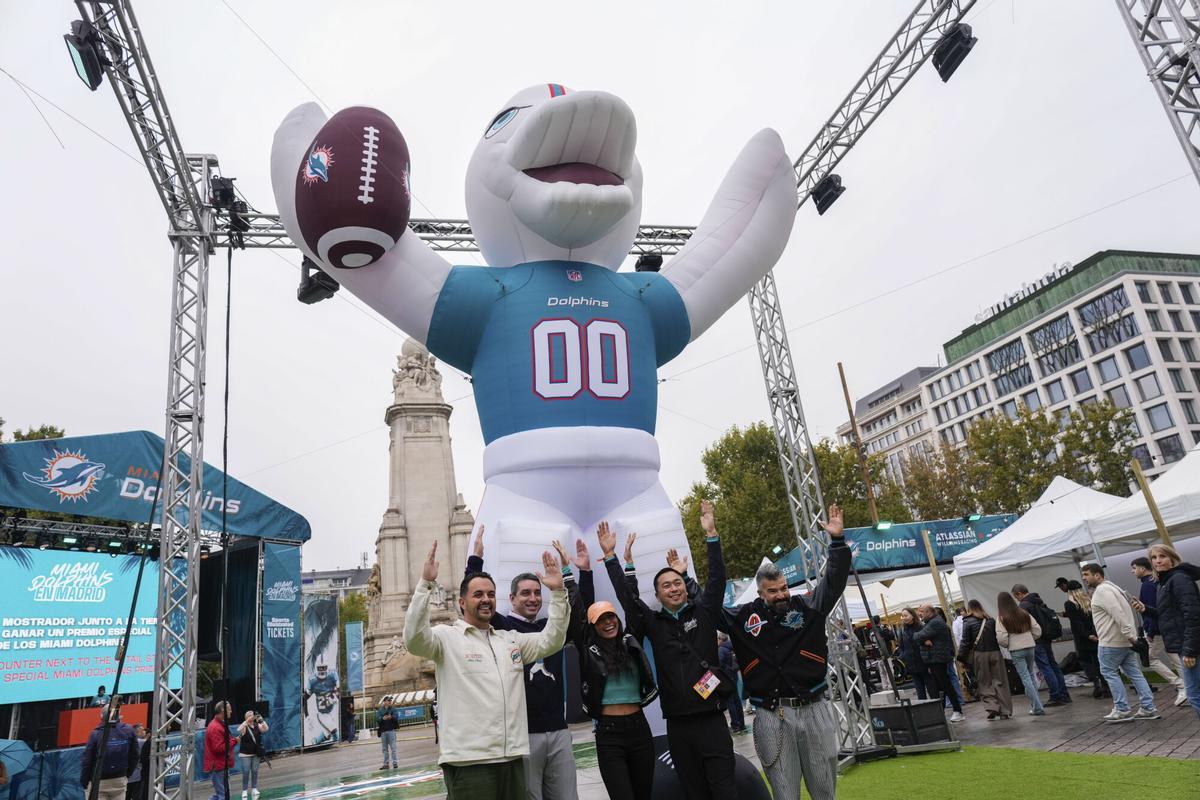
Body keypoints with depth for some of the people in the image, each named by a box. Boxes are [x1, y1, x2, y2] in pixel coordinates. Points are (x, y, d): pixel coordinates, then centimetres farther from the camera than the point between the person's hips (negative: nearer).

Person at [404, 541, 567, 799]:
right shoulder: (447, 637, -2)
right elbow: (415, 638, -20)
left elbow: (551, 640, 12)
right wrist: (426, 583, -27)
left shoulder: (511, 640, 16)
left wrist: (557, 592, 2)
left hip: (513, 757, 6)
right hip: (468, 761, -6)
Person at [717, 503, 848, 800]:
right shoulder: (744, 617, 3)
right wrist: (713, 539, 0)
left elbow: (835, 580, 2)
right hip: (771, 717, -1)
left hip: (814, 710, 1)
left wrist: (837, 540, -11)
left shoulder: (807, 607, 6)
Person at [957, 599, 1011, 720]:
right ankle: (1005, 711, 8)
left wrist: (962, 659, -1)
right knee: (1000, 682, 8)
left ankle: (992, 707, -7)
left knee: (984, 683, 7)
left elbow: (965, 642, -6)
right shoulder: (991, 620, 9)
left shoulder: (968, 622, -3)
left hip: (980, 655, -3)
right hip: (995, 652, 3)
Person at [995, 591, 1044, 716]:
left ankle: (1037, 708, 2)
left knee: (1025, 678, 2)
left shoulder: (1001, 618, -8)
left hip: (1016, 650, -4)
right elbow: (1037, 630, 4)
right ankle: (1035, 704, 21)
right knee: (1031, 675, 18)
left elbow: (1002, 638, -15)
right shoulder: (1024, 613, 4)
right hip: (1030, 647, 4)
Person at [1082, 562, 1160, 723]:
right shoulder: (1110, 587, 18)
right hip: (1125, 639, 10)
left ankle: (1122, 710, 2)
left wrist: (1129, 635, -26)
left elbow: (1118, 614, -25)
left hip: (1111, 641, -10)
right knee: (1134, 673, 10)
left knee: (1109, 672, 0)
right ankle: (1149, 709, 11)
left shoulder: (1101, 590, -15)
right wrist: (1130, 636, 23)